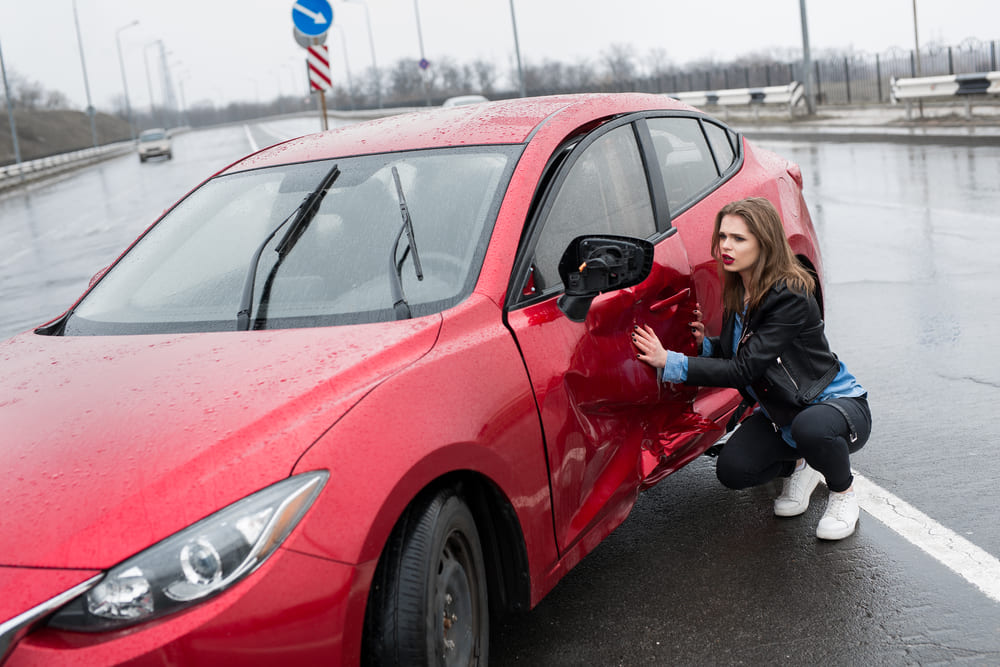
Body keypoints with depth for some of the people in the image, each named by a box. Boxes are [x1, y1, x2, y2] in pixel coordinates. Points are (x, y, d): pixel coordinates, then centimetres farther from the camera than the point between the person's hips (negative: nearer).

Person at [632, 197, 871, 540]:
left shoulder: (790, 297, -26)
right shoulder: (738, 292, -2)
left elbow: (745, 369, -31)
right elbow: (735, 355, 10)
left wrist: (669, 363, -36)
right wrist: (705, 343, -12)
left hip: (838, 403, -6)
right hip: (780, 413, 6)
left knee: (809, 425, -39)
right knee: (732, 470, -16)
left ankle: (843, 491, -7)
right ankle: (796, 465, 16)